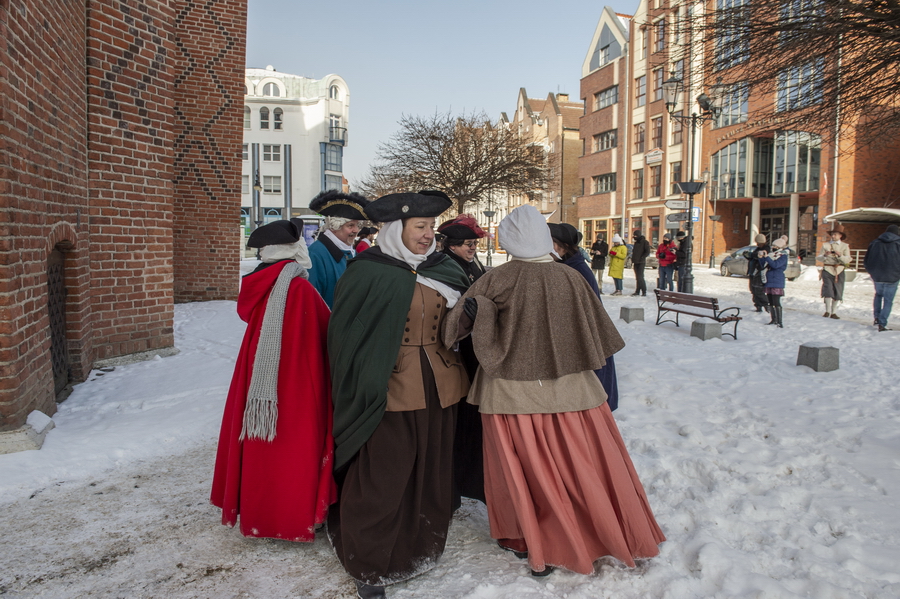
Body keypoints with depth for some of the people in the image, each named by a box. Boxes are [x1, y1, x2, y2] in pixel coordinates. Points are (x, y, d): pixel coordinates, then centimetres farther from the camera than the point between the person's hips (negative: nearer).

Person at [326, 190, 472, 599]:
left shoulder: (443, 270, 8)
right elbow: (346, 334, -4)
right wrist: (364, 389, -5)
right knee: (382, 481, 3)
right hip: (392, 393, -5)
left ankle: (421, 549, 36)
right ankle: (369, 566, 23)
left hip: (439, 389, 5)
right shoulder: (367, 274, -7)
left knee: (431, 475, 15)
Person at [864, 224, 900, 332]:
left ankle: (877, 317, 20)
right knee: (888, 301, 2)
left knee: (878, 295, 26)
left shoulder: (874, 243, 4)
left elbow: (867, 260, 8)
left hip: (877, 277, 3)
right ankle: (882, 324, -2)